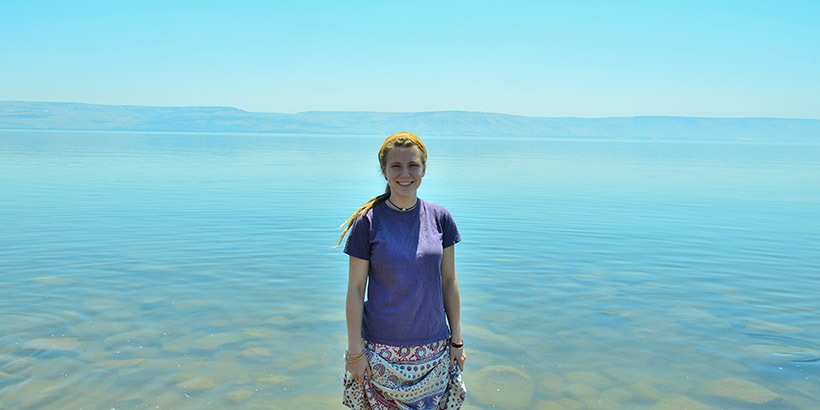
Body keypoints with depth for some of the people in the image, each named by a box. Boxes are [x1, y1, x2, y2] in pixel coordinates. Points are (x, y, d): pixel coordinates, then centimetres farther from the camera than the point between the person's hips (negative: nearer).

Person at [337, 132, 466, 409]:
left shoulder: (440, 218, 0)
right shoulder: (368, 222, -8)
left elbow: (449, 281, 5)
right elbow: (355, 289, -6)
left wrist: (456, 340, 6)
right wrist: (354, 351, -6)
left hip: (433, 346, 3)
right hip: (382, 348, -2)